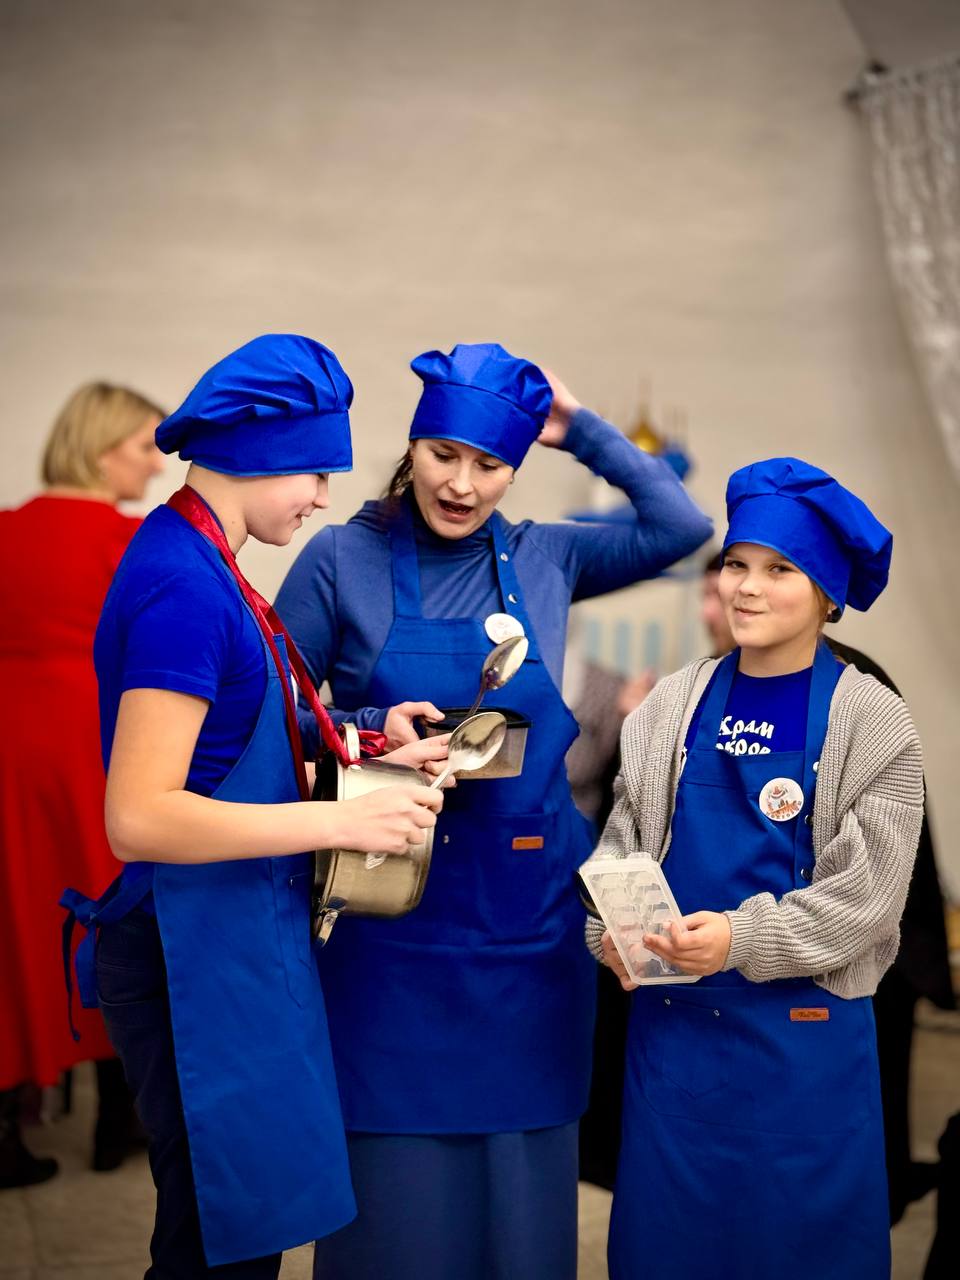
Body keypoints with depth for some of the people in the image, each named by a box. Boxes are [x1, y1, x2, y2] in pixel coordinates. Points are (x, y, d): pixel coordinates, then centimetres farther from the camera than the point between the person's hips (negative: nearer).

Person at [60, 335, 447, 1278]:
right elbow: (138, 818, -24)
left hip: (236, 942, 10)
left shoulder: (194, 564, 10)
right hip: (198, 953, -10)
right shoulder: (186, 590, -20)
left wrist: (350, 750, 5)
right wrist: (338, 822, -21)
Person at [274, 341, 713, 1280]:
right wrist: (374, 732, -16)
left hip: (528, 912, 3)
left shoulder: (543, 560, 7)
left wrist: (581, 429, 7)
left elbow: (681, 527, 9)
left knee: (520, 1167, 11)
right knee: (393, 1170, 4)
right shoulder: (341, 560, -1)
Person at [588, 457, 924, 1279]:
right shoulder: (674, 704, 3)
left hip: (806, 1031, -3)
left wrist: (743, 940, -21)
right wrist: (612, 929, -13)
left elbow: (866, 893, -10)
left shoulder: (872, 720, -6)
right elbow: (624, 842, 6)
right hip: (671, 1018, 3)